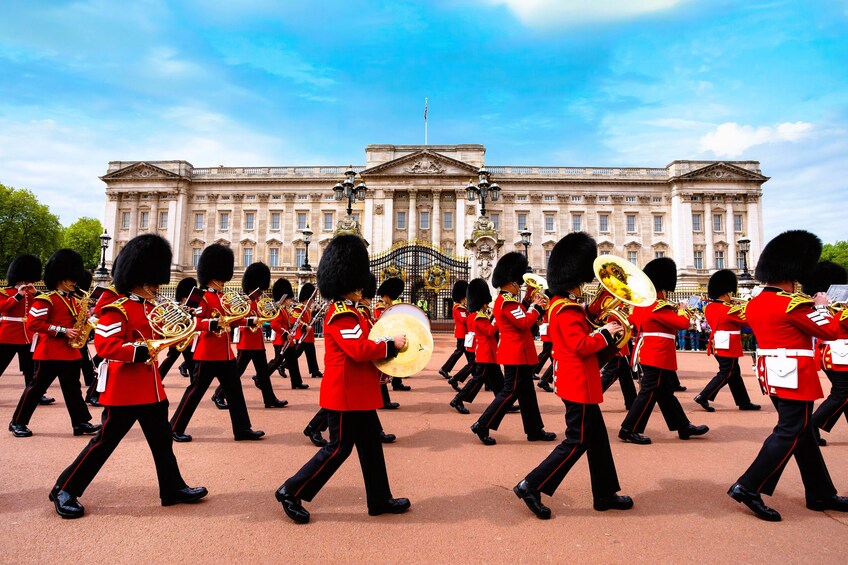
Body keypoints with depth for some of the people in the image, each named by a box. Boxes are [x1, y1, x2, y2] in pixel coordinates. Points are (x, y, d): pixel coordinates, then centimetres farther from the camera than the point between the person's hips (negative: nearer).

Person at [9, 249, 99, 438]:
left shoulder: (72, 300, 14)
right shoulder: (45, 299, -11)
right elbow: (33, 323, -18)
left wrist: (83, 318, -3)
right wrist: (62, 331, -22)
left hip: (70, 352, 7)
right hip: (50, 352, -7)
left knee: (73, 388, 8)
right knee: (37, 387, 3)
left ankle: (81, 423, 9)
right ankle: (17, 422, 19)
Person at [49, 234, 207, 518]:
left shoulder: (150, 308, 11)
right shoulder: (117, 309, -15)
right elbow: (104, 344, -24)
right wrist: (141, 351, -32)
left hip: (151, 387, 9)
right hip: (124, 389, -8)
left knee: (162, 439, 13)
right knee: (105, 441, 3)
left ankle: (173, 489, 23)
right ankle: (65, 490, 22)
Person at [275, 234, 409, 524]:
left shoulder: (347, 311, 14)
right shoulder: (343, 315, -19)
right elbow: (360, 350, -28)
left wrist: (378, 367, 8)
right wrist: (391, 345, -17)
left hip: (357, 392, 10)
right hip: (347, 392, -10)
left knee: (371, 443, 14)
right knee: (339, 447, 0)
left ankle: (380, 500, 26)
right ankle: (291, 492, 13)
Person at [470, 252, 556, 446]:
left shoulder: (504, 300, 15)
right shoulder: (508, 301, -18)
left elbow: (522, 319, 16)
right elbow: (525, 323, -23)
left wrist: (532, 305, 5)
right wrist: (537, 307, -10)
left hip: (517, 353, 11)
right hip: (516, 353, -11)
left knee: (527, 392, 14)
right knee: (511, 391, -5)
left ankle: (535, 430, 23)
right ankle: (482, 425, 0)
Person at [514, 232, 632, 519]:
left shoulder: (563, 305, 12)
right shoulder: (568, 310, -20)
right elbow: (581, 345, -26)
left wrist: (603, 338, 5)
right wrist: (606, 333, -12)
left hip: (578, 383, 10)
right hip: (579, 384, -10)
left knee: (597, 437, 17)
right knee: (577, 441, -2)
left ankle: (605, 494, 29)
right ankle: (531, 486, 3)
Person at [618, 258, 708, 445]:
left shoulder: (640, 305, 9)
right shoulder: (659, 307, -18)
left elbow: (632, 320, 25)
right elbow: (683, 323, -17)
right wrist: (681, 311, 3)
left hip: (647, 355, 10)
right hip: (658, 357, -10)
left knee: (665, 393, 16)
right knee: (649, 393, -4)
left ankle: (684, 427, 29)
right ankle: (629, 430, -1)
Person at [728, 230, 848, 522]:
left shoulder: (754, 303, 7)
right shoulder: (793, 304, -18)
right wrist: (820, 307, 7)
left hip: (771, 373, 9)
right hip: (794, 375, -9)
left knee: (803, 432, 18)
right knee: (790, 434, -3)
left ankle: (821, 494, 30)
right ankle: (748, 487, -6)